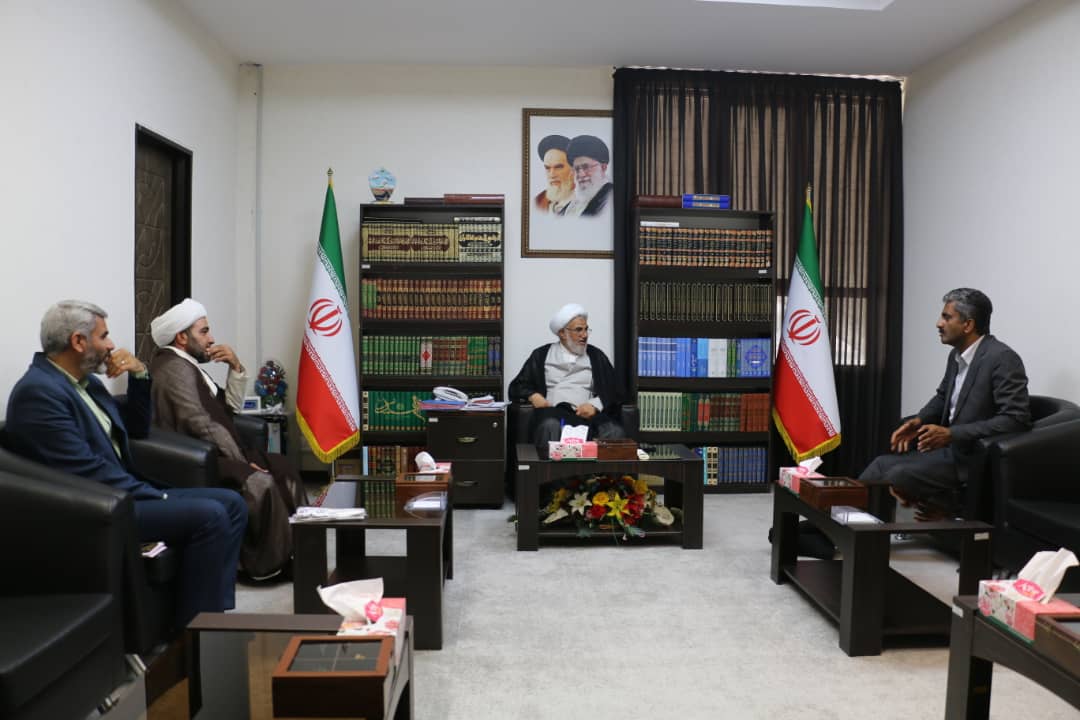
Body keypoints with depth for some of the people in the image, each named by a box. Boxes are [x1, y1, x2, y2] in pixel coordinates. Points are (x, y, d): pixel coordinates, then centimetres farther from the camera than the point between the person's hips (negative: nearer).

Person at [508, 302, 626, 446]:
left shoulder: (596, 356, 20)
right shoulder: (541, 355, 19)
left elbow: (612, 390, 13)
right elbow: (517, 387, 17)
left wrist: (595, 405, -9)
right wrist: (532, 396, -6)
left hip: (586, 414, 1)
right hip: (553, 412, -1)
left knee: (615, 433, -34)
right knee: (551, 427, -40)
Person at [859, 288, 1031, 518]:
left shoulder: (1002, 358, -18)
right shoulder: (957, 355, 7)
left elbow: (1015, 419, -24)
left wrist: (951, 434, -27)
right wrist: (919, 421, 2)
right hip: (949, 446, 8)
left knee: (898, 476, -21)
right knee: (882, 464, -1)